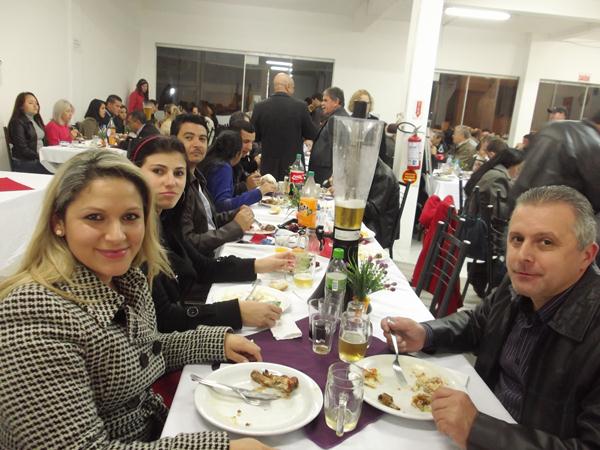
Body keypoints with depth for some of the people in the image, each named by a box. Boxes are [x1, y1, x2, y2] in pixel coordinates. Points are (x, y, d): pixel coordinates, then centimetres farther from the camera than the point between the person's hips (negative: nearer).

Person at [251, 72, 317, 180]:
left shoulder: (260, 107, -4)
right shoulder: (300, 106, -9)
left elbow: (254, 137, 4)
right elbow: (312, 135, 1)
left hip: (268, 167, 2)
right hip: (294, 166, -1)